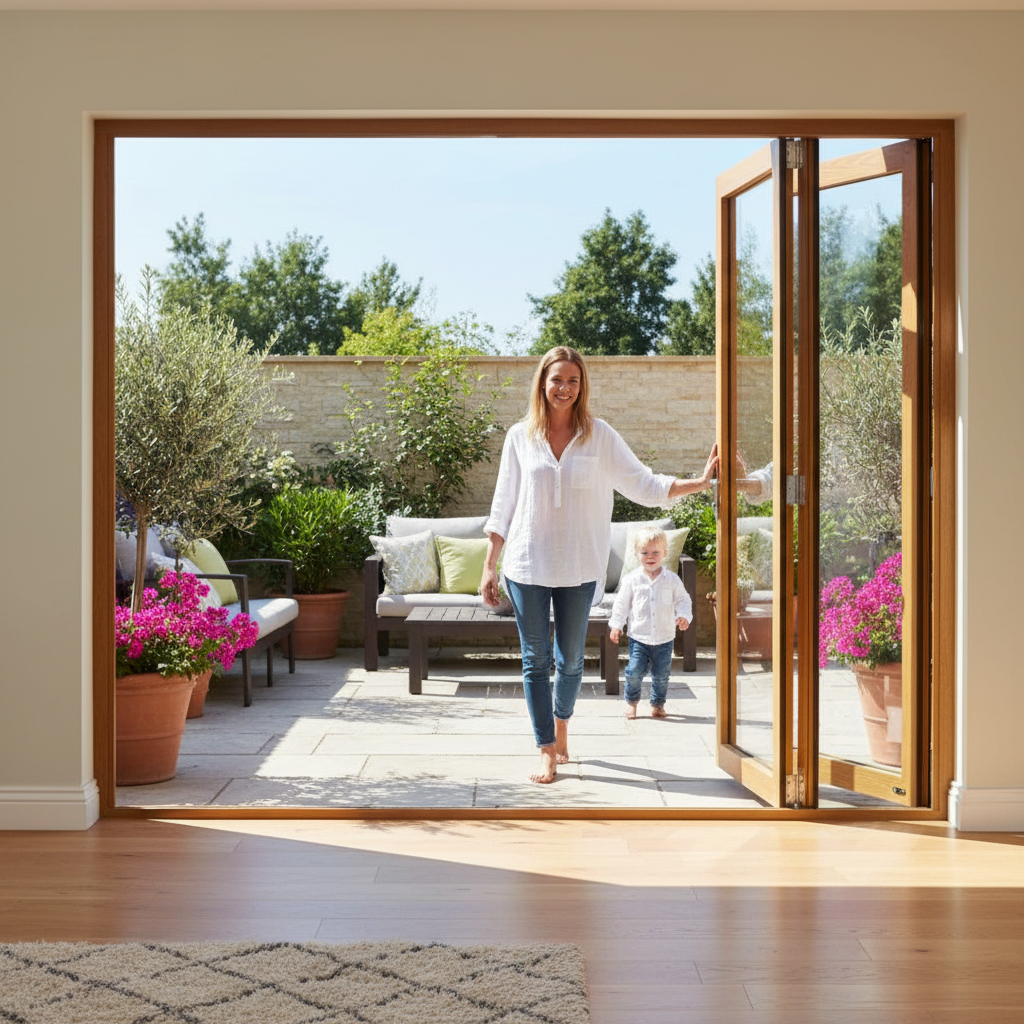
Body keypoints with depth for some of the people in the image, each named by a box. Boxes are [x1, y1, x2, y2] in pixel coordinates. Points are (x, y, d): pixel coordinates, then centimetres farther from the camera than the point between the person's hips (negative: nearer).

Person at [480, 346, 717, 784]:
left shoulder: (599, 436, 0)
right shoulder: (520, 436, 1)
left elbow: (644, 485, 1)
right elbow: (503, 506, 5)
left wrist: (700, 482, -11)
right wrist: (489, 567, 4)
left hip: (579, 568, 0)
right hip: (527, 566, 0)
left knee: (570, 660, 12)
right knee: (536, 661, 2)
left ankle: (561, 734, 34)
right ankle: (548, 753, 11)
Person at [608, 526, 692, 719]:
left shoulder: (672, 579, -1)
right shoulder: (632, 579, -2)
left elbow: (683, 600, 6)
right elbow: (621, 603, 6)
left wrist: (683, 616, -12)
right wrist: (616, 625, 4)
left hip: (664, 638, 1)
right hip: (638, 637, -1)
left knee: (661, 674, 7)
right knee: (635, 671, -5)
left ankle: (658, 704, 26)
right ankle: (631, 701, 19)